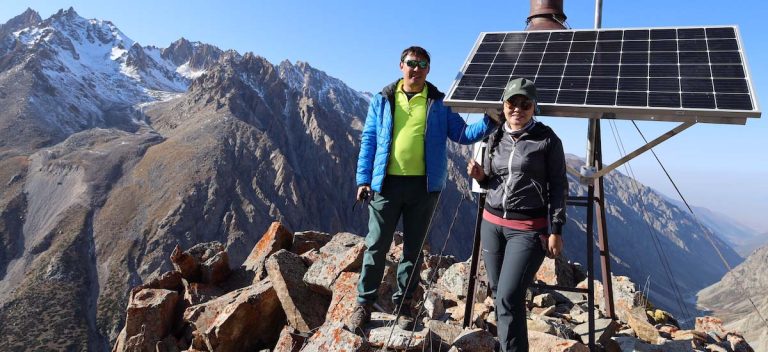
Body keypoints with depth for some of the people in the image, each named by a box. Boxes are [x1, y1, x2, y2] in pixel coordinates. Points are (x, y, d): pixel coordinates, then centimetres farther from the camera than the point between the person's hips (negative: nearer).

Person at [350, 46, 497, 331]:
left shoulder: (439, 103, 7)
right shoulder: (382, 100, 7)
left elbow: (463, 135, 4)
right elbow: (368, 140, 6)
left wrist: (489, 122, -13)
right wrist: (364, 179, -1)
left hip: (424, 185, 1)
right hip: (387, 183, 0)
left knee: (414, 247, 10)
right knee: (376, 245, 4)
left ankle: (403, 304, 25)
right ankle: (364, 303, 18)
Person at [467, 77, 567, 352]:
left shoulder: (547, 139, -4)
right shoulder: (495, 138, 9)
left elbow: (558, 186, -4)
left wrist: (555, 230, -9)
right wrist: (480, 176, -5)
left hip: (529, 228, -5)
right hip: (491, 223, 5)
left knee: (509, 298, -11)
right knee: (498, 293, 12)